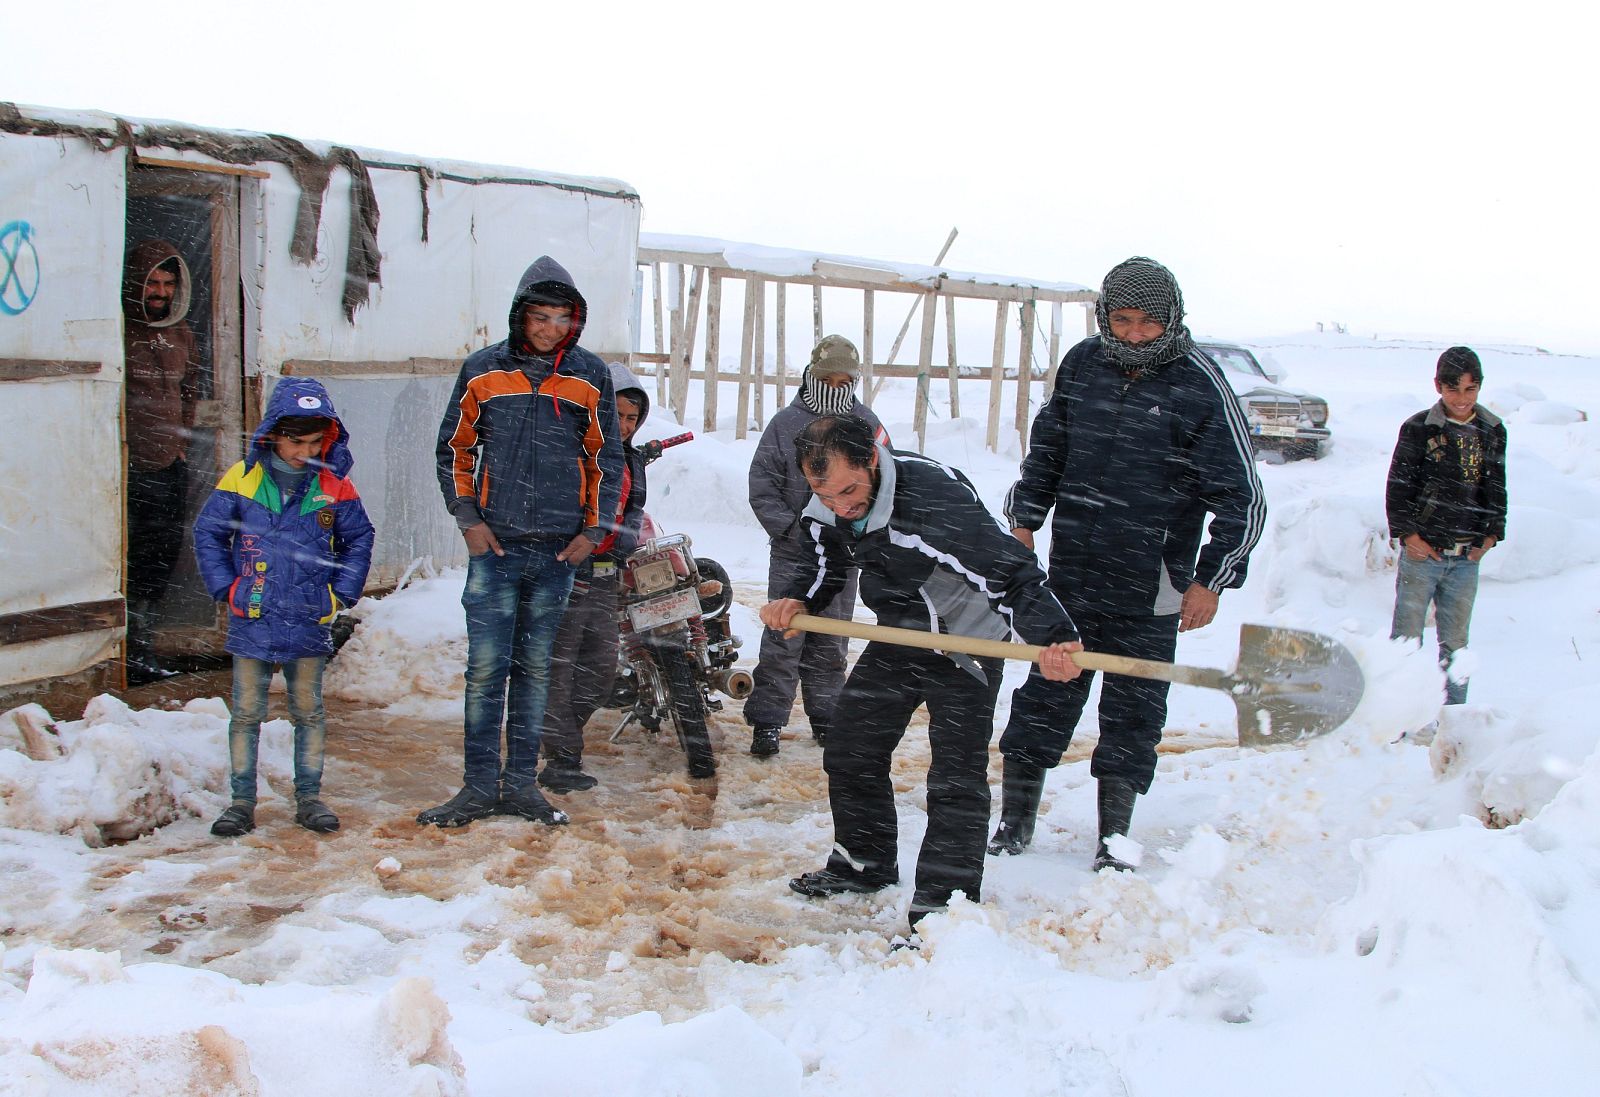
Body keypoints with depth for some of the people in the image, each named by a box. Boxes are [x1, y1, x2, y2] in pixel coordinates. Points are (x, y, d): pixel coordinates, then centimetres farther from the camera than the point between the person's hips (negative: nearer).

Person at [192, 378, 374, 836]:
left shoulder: (335, 487, 0)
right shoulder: (242, 479, -3)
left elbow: (358, 539, 11)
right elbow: (208, 533, 5)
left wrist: (341, 593, 1)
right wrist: (226, 588, -2)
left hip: (310, 623, 1)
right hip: (251, 622, 0)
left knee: (309, 711, 9)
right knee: (246, 713, 5)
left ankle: (309, 797, 20)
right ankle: (241, 801, 14)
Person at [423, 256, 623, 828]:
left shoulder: (590, 377, 4)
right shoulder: (482, 371, 2)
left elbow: (607, 459, 10)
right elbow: (454, 450, 9)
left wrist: (593, 530, 3)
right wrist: (468, 519, 0)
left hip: (558, 550, 1)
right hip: (494, 546, -1)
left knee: (535, 667, 8)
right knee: (486, 668, -3)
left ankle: (521, 783, 16)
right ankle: (479, 786, 4)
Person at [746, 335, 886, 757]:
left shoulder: (868, 425, 4)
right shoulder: (786, 423, -3)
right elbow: (762, 484, -3)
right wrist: (789, 528, -12)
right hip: (793, 552, -2)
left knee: (831, 642, 12)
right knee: (783, 639, -4)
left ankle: (825, 716, 23)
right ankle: (767, 721, 2)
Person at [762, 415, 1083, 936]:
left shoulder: (936, 497, -36)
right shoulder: (826, 511, -11)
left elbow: (1011, 572, -37)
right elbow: (830, 569, 10)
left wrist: (1053, 637, -50)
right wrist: (797, 601, -10)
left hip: (965, 642, -7)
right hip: (896, 639, 7)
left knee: (955, 778, -11)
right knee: (850, 751, 15)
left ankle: (943, 905, -2)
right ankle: (864, 863, 36)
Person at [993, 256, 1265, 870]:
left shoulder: (1200, 388, -11)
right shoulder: (1081, 364, 2)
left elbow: (1242, 499, -6)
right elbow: (1046, 447, 17)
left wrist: (1212, 579, -8)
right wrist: (1024, 521, 13)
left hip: (1148, 594, -3)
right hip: (1069, 576, 3)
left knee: (1132, 714, 7)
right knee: (1043, 698, 10)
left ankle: (1113, 842, 20)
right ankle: (1013, 827, 21)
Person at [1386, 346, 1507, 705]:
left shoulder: (1493, 432, 7)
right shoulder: (1418, 428, -5)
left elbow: (1496, 489, 14)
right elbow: (1397, 487, -2)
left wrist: (1492, 533, 4)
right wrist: (1406, 533, -10)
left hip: (1467, 557, 3)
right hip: (1422, 552, -3)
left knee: (1455, 643, 9)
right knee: (1407, 639, 0)